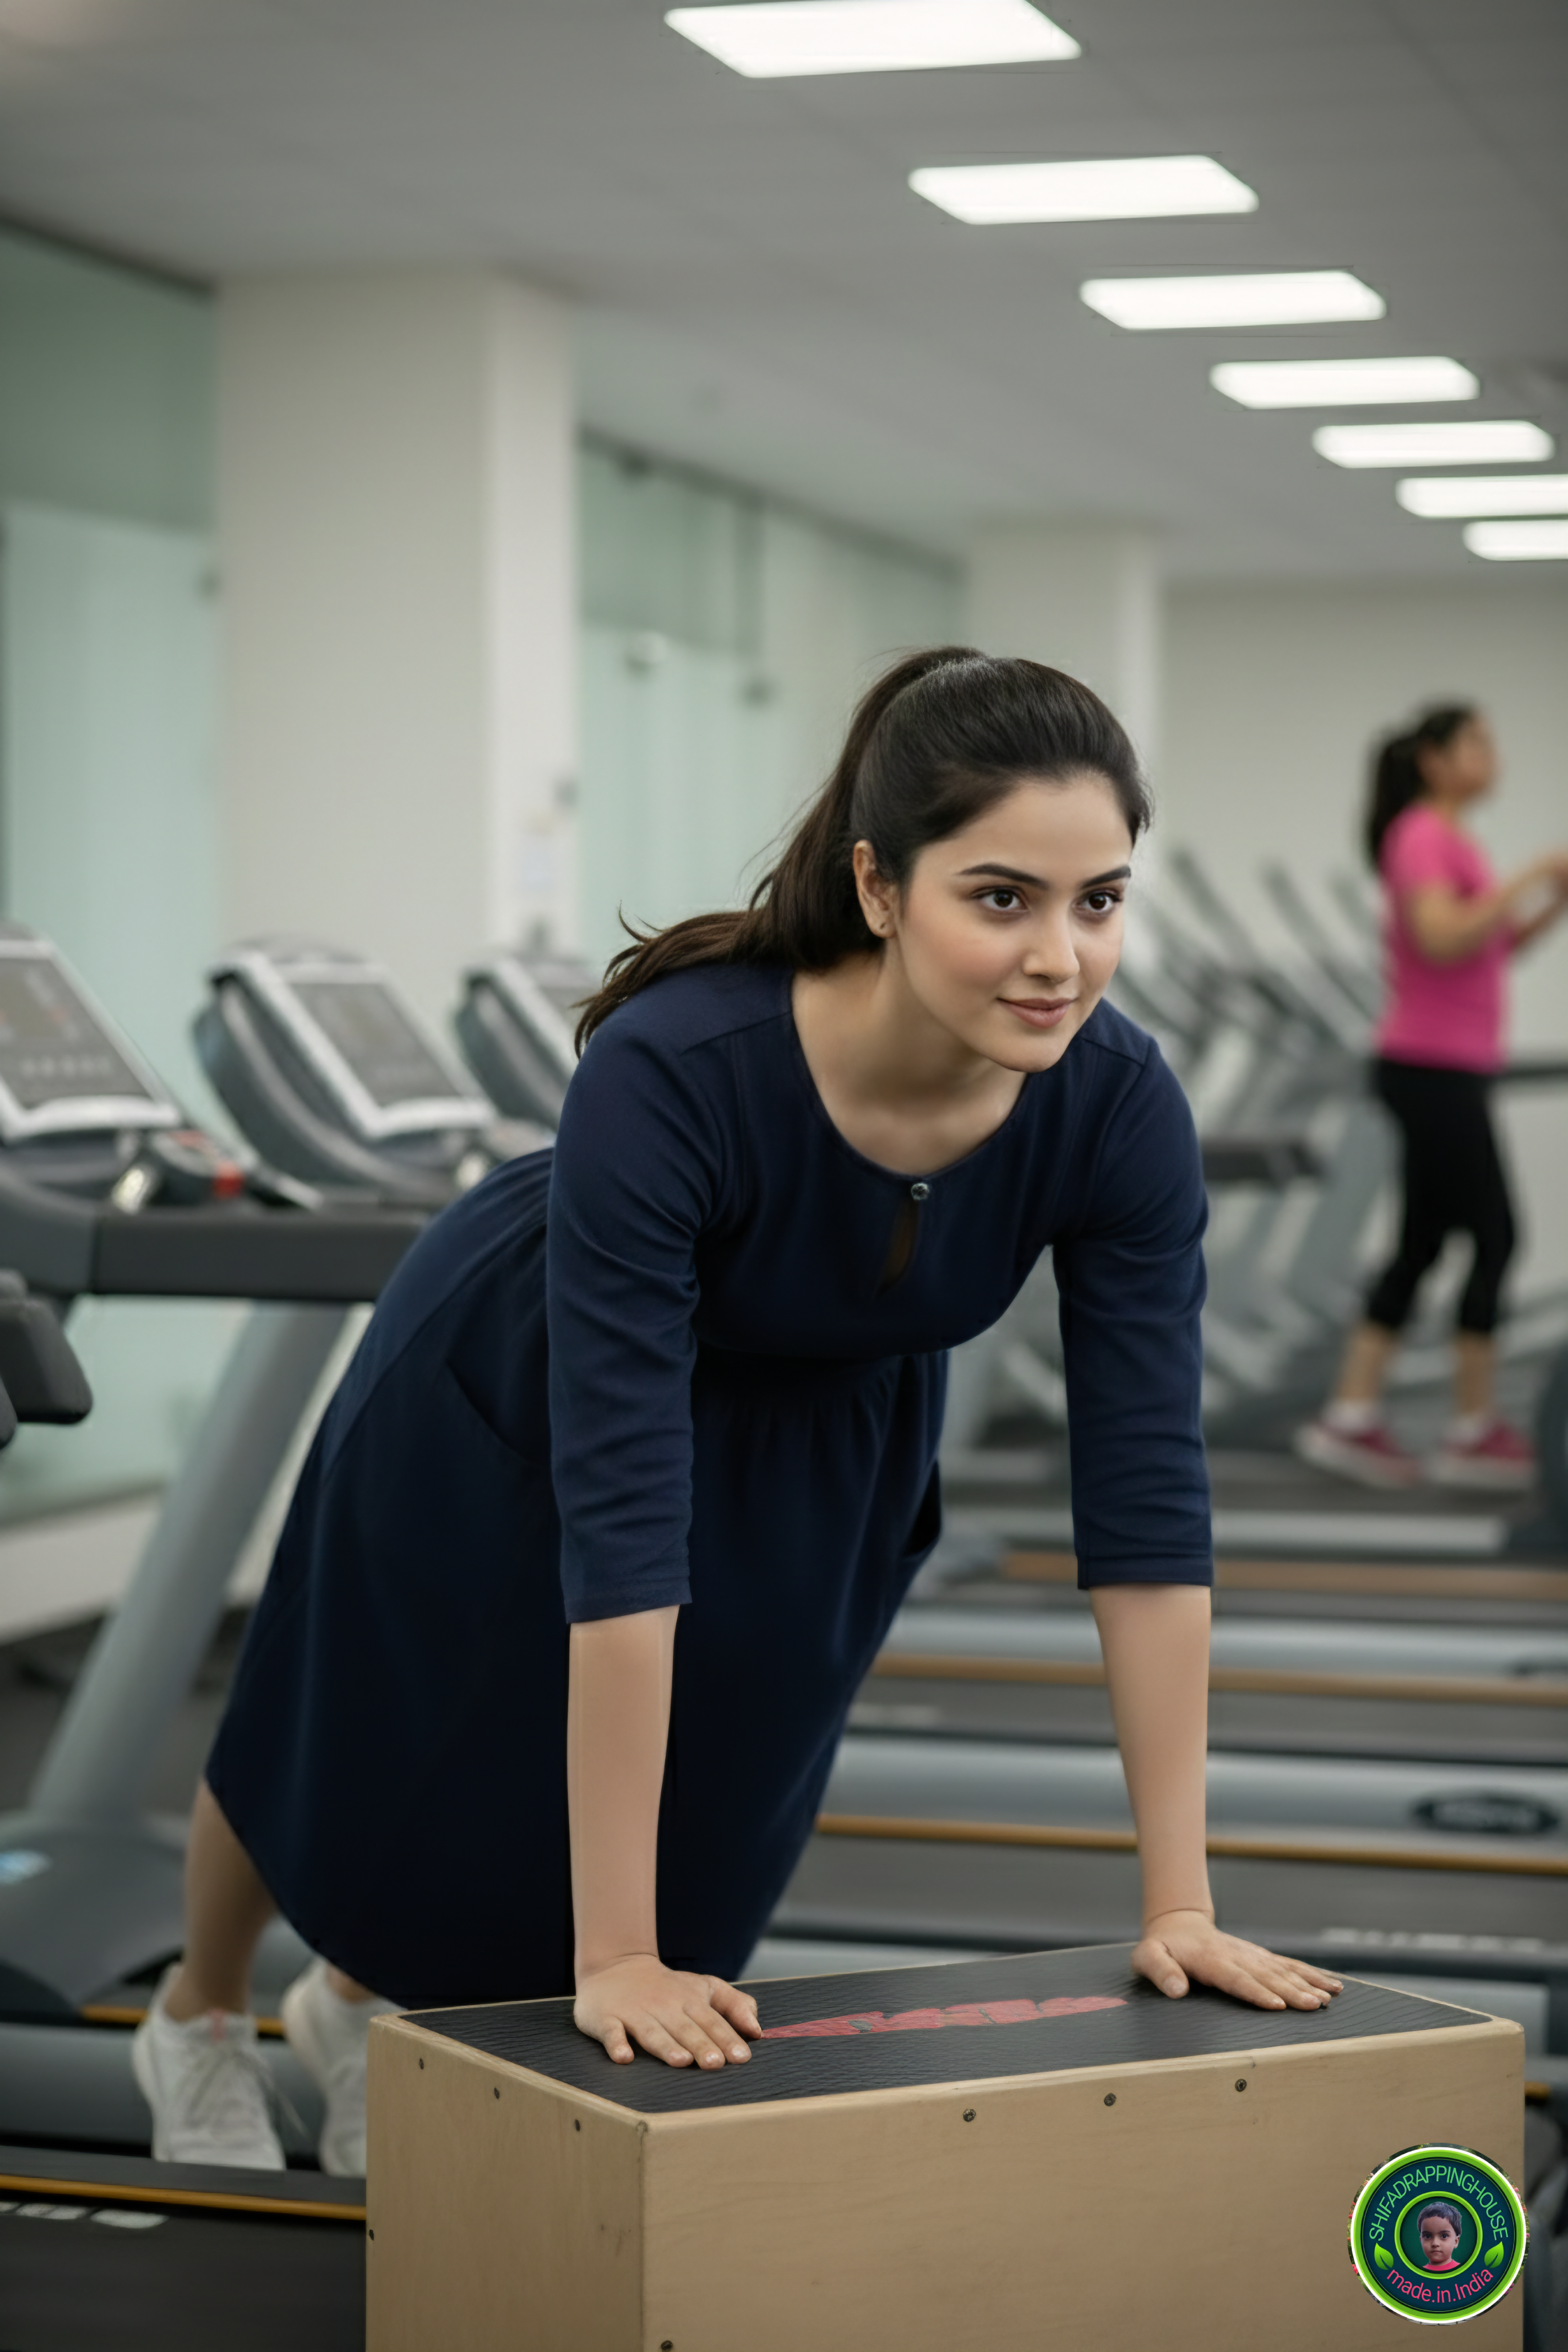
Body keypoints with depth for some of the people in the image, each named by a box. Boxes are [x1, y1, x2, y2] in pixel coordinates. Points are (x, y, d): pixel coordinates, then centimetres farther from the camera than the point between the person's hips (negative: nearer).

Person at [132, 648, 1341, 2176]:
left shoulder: (1116, 1108, -32)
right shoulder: (672, 1071, -44)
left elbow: (1145, 1501, -26)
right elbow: (620, 1509, -43)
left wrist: (1181, 1905, -25)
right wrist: (618, 1961, -42)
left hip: (823, 1435, 4)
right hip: (511, 1394, -3)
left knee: (695, 1831, 18)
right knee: (357, 1763, 21)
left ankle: (363, 2011, 51)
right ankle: (199, 2023, 54)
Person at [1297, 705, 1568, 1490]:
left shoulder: (1451, 840, 17)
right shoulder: (1422, 836, -13)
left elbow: (1493, 946, 22)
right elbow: (1442, 940, -26)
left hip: (1447, 1069, 10)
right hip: (1434, 1067, -10)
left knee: (1422, 1244, 9)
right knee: (1495, 1239, -6)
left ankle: (1350, 1419, 9)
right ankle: (1473, 1432, 1)